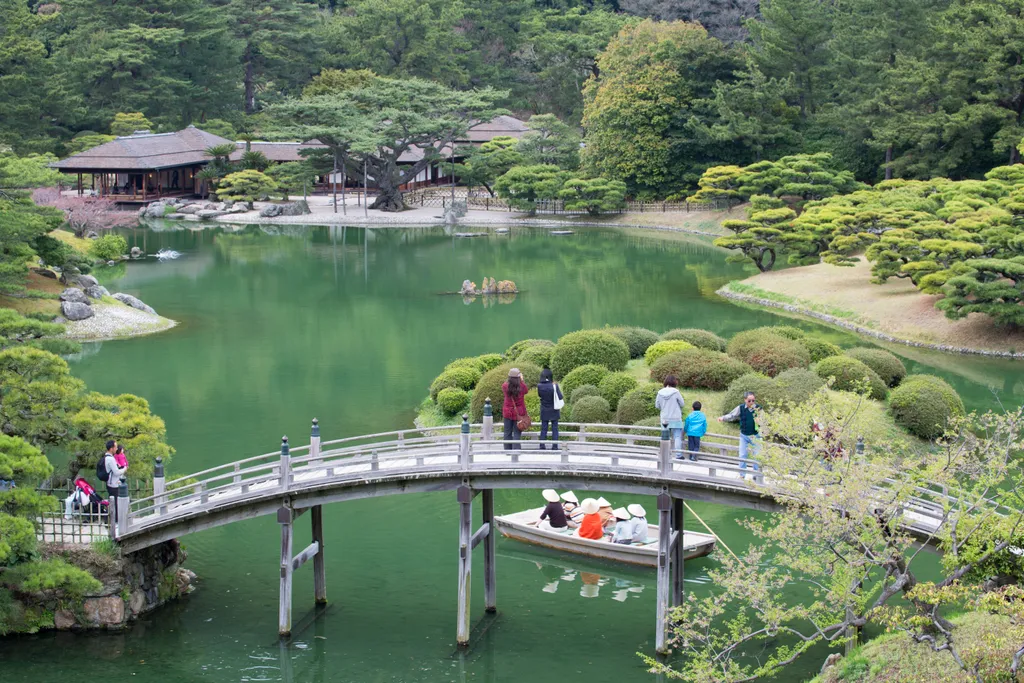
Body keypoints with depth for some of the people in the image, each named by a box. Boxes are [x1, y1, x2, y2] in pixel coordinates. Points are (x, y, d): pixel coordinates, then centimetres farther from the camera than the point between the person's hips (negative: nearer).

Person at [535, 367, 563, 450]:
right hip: (554, 411, -2)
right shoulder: (554, 386, -17)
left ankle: (542, 445, 7)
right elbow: (560, 397, -14)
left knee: (543, 428, 9)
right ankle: (554, 446, 5)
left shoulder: (539, 386, -9)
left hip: (544, 411, 2)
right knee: (554, 428, 6)